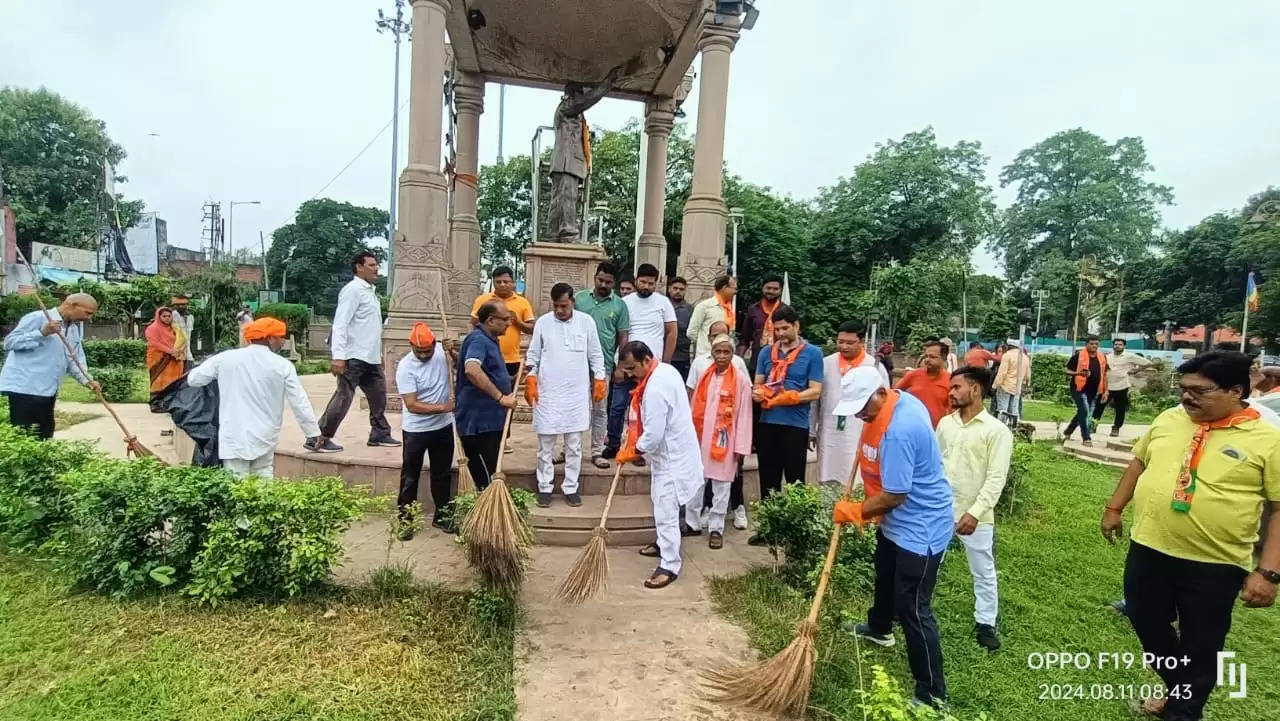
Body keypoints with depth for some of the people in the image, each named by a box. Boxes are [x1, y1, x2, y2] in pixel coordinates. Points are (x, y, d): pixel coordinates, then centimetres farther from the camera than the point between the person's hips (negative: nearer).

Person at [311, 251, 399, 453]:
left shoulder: (370, 290, 17)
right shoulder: (352, 289, -11)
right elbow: (340, 324, -19)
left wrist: (379, 353, 20)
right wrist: (338, 356, -26)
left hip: (371, 357, 9)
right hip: (354, 356, -9)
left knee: (378, 395, 15)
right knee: (343, 396, -7)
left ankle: (379, 433, 27)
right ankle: (319, 439, 2)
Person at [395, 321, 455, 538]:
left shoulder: (442, 350, -7)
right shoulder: (405, 367, -18)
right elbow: (412, 405, -21)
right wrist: (442, 407, -25)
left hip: (443, 426, 4)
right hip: (415, 430, -4)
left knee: (442, 473, 15)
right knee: (410, 477, 8)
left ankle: (442, 515, 29)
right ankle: (405, 520, 22)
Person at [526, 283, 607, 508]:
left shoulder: (586, 321, 1)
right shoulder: (542, 322, 1)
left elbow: (595, 355, 6)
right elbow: (533, 355, 6)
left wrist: (599, 380, 0)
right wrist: (531, 379, -4)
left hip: (577, 393, 0)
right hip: (547, 392, 0)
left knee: (574, 445, 7)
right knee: (546, 445, 6)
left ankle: (571, 488, 19)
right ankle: (544, 488, 18)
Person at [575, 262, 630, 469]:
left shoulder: (619, 305, 2)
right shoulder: (580, 297, 4)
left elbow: (623, 337, 4)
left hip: (603, 365, -1)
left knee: (600, 409, 7)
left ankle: (597, 452, 17)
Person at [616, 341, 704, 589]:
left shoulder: (655, 388, -29)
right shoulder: (665, 369, 3)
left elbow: (653, 435, -27)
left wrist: (630, 452, -10)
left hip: (672, 455, -11)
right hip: (672, 448, 11)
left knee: (666, 511, -3)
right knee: (662, 503, 24)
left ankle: (670, 566, 7)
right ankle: (664, 544, 41)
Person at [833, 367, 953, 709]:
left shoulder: (899, 431, -34)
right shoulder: (902, 400, -4)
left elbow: (893, 496, -28)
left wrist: (854, 511, -14)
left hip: (921, 528, -11)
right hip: (897, 521, 11)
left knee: (913, 611, -4)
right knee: (885, 578, 31)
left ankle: (932, 696, 10)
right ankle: (879, 628, 57)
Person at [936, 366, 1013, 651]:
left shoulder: (997, 430, -12)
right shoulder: (945, 423, 3)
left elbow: (996, 479, -16)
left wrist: (975, 512, -22)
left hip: (976, 516, -4)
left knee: (983, 573, 13)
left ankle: (985, 623, 32)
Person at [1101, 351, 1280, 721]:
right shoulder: (1168, 420, 1)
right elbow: (1139, 461, 14)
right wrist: (1114, 507, 12)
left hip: (1215, 564, -4)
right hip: (1148, 548, 4)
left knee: (1200, 648, 12)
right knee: (1147, 624, 18)